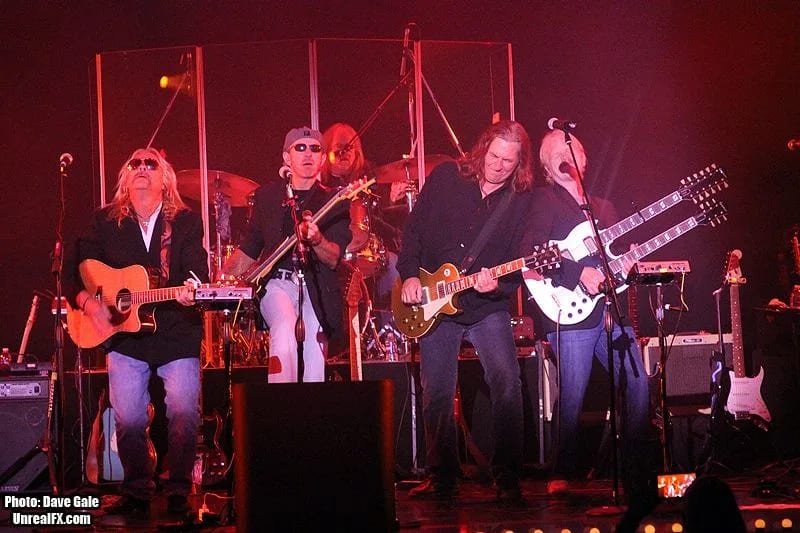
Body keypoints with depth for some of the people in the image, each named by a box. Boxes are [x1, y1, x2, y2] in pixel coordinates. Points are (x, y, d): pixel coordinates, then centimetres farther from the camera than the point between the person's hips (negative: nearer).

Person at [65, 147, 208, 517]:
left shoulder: (187, 222, 0)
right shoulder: (105, 222, 5)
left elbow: (198, 271, -10)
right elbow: (74, 268, 7)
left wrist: (190, 290, -32)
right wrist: (87, 301, -10)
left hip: (177, 334, -2)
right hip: (125, 336, 2)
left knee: (184, 412, -12)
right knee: (127, 418, -3)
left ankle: (178, 492, 3)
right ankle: (136, 492, 12)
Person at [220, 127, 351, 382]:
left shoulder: (334, 202, 6)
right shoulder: (267, 195, 13)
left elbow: (334, 260, -5)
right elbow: (248, 249, 20)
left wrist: (316, 240, -27)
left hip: (316, 290, 0)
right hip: (277, 283, 0)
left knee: (314, 373, -9)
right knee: (285, 330, -31)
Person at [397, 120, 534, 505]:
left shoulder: (520, 202, -3)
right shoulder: (445, 178, 0)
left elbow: (517, 267, -5)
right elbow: (414, 230, 6)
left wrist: (497, 286, -24)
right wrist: (410, 275, -5)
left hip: (488, 307, -1)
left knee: (507, 383, -18)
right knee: (437, 396, 5)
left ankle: (508, 480, -12)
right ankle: (442, 479, 18)